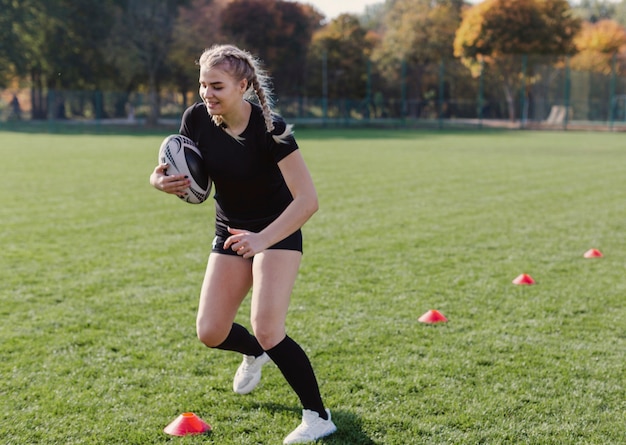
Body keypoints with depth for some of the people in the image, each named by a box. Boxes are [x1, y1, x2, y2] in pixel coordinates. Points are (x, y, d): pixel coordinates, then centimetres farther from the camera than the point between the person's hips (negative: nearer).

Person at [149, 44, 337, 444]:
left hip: (278, 232, -5)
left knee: (267, 330, -20)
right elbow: (186, 181, 2)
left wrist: (262, 239, -39)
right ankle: (255, 354, 38)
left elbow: (308, 199, -29)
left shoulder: (270, 128, -27)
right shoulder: (196, 119, -12)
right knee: (210, 332, 0)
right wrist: (162, 181, -22)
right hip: (230, 232, 5)